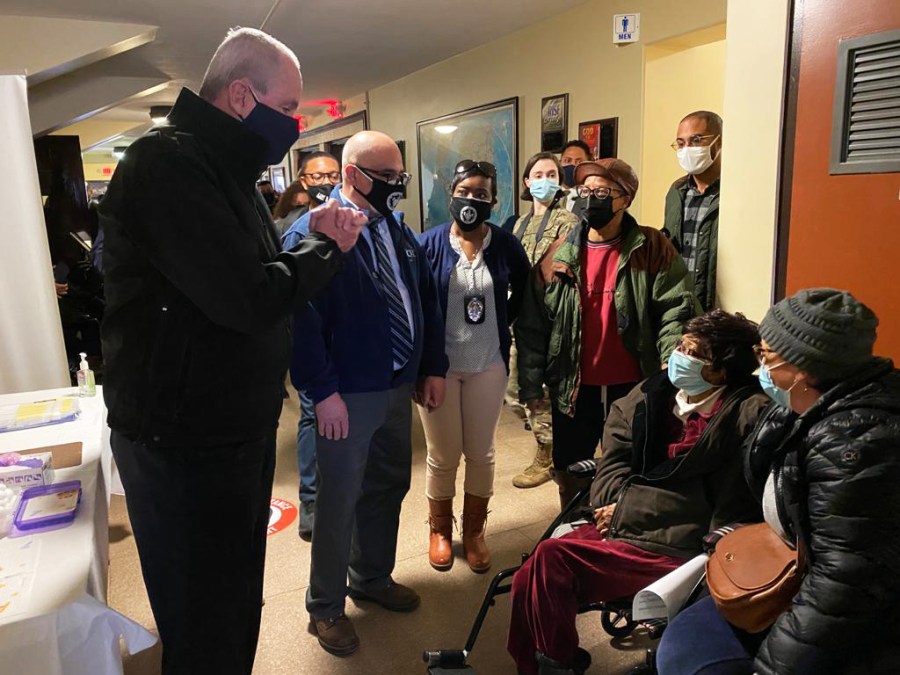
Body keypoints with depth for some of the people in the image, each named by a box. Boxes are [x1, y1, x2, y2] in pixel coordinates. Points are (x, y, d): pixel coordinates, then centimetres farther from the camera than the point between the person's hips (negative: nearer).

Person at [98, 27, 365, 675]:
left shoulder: (230, 172, 13)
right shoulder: (167, 166, -19)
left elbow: (265, 278, 14)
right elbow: (248, 299, -28)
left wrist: (317, 240, -3)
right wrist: (327, 246, -12)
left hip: (241, 427, 9)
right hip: (182, 445, -9)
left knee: (239, 599, 23)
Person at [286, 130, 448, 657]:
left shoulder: (398, 229, 10)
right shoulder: (313, 232, -13)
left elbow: (427, 299, 13)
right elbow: (302, 319, -20)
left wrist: (433, 367, 9)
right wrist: (323, 391, -21)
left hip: (400, 386, 7)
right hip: (348, 395, -7)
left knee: (389, 487, 20)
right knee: (340, 500, 6)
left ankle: (373, 577, 42)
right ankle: (326, 606, 27)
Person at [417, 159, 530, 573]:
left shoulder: (505, 244, -3)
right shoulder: (430, 243, -7)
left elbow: (524, 290, 13)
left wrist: (503, 322, 4)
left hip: (488, 365, 2)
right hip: (439, 363, -1)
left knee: (481, 453, 11)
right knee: (442, 455, 9)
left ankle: (474, 530, 31)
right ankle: (439, 530, 31)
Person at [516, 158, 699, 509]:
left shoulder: (652, 249, -5)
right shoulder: (559, 256, -1)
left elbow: (675, 309, -9)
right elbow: (533, 324, 1)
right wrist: (531, 384, -1)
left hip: (633, 388, -1)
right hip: (572, 389, 2)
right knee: (570, 476, 17)